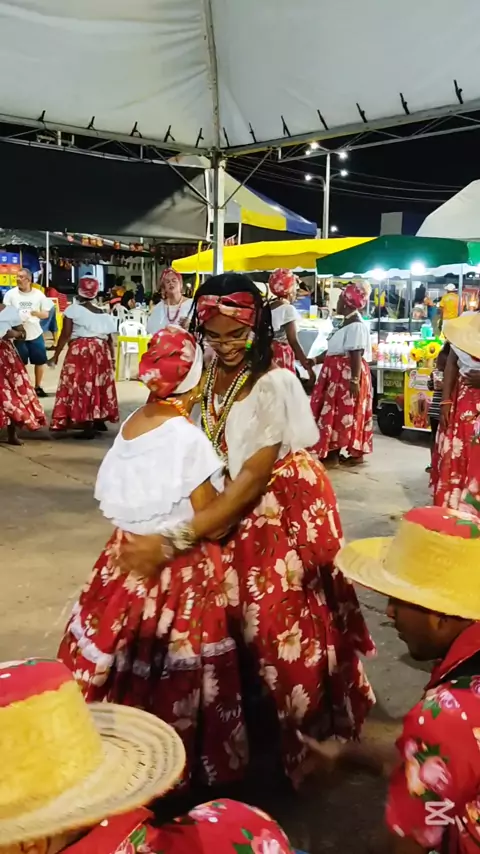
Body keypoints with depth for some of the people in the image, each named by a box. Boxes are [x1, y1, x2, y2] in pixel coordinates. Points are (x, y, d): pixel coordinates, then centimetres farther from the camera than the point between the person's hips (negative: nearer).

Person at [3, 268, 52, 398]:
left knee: (40, 361, 10)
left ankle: (38, 386, 27)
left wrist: (35, 313, -19)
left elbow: (46, 314, 2)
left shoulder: (38, 294, -2)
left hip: (35, 334, 2)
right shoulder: (10, 294, -5)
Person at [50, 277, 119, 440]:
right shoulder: (104, 314, 14)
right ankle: (100, 420, 27)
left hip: (79, 350, -5)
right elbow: (109, 339, 11)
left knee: (80, 386, -3)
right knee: (99, 385, 16)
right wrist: (112, 358, 17)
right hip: (100, 351, 5)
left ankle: (89, 426, -8)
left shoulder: (73, 309, -1)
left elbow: (65, 335, -6)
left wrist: (56, 355, 0)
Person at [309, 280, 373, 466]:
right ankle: (333, 451, 17)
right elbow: (333, 352, 17)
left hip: (348, 375, -10)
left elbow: (356, 355, -22)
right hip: (338, 374, 10)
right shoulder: (347, 324, 15)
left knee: (348, 413, -3)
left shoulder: (356, 325, -17)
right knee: (335, 411, 12)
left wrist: (355, 380, -26)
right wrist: (314, 361, 15)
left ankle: (356, 452, 6)